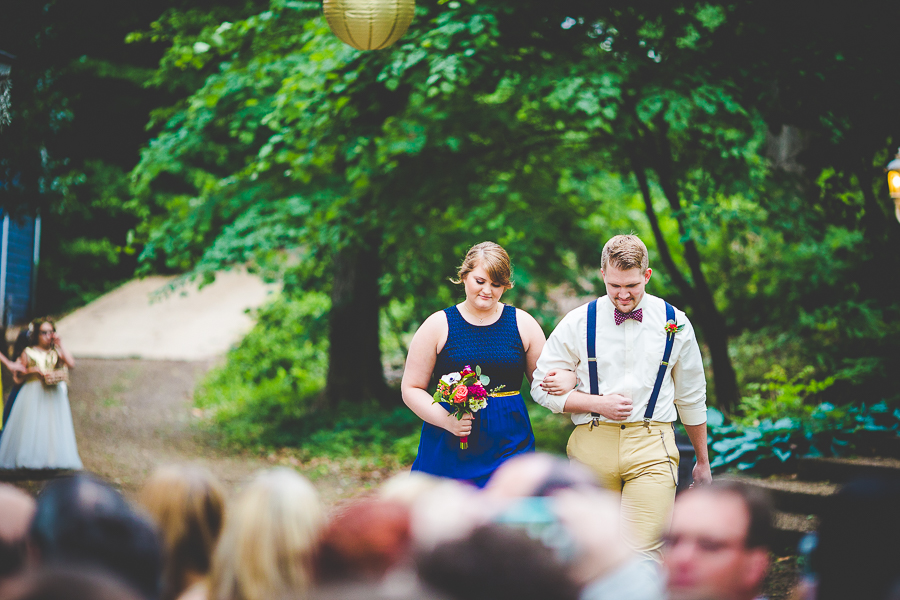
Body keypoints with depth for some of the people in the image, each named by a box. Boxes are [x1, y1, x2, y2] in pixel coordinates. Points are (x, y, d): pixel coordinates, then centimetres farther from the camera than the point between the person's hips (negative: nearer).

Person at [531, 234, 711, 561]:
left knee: (642, 553, -16)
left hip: (652, 447, -1)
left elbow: (691, 396, 17)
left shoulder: (674, 323, 6)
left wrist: (703, 461, 23)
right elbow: (542, 388, 6)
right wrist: (598, 404, -8)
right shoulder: (578, 323, 3)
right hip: (593, 445, 1)